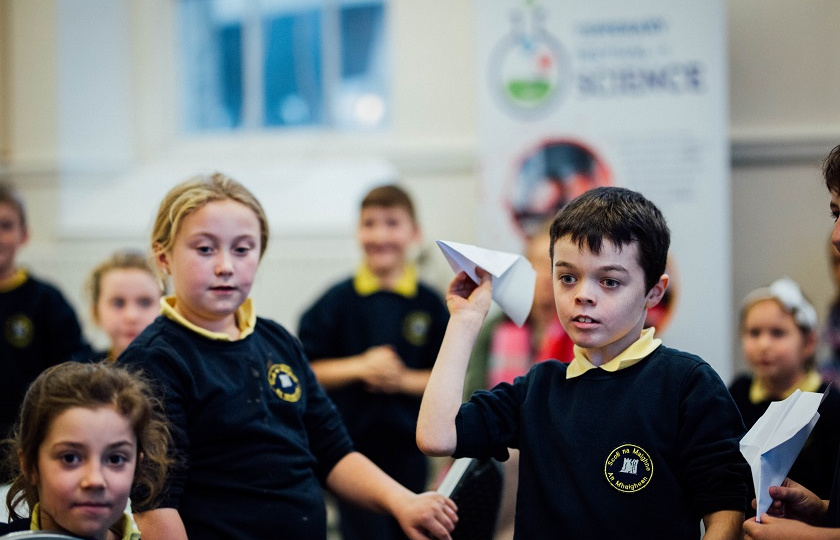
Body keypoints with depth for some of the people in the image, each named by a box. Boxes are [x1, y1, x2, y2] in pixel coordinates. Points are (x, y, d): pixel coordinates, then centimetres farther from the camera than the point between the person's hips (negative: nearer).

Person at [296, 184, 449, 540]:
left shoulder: (430, 304, 2)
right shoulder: (338, 300, -2)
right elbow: (306, 370, -4)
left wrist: (404, 379, -13)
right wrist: (360, 367, -16)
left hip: (408, 447, 2)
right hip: (353, 444, -2)